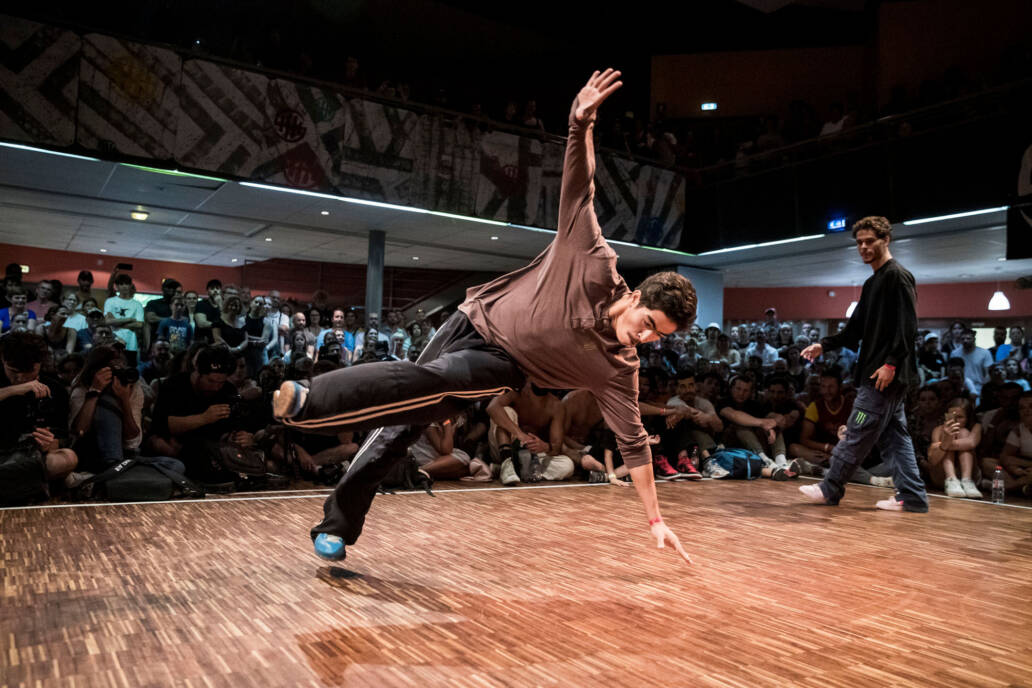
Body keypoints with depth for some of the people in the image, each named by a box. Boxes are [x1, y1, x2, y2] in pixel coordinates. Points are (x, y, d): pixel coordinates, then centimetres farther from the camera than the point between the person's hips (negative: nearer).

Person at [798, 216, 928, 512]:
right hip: (874, 372, 10)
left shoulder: (898, 276, -8)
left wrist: (891, 363, -23)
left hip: (887, 374, -10)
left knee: (858, 432, -4)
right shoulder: (872, 283, 20)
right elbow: (856, 329, 21)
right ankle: (912, 496, 16)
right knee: (894, 434, 11)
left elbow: (908, 326, -17)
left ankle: (830, 488, 2)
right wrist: (824, 345, 9)